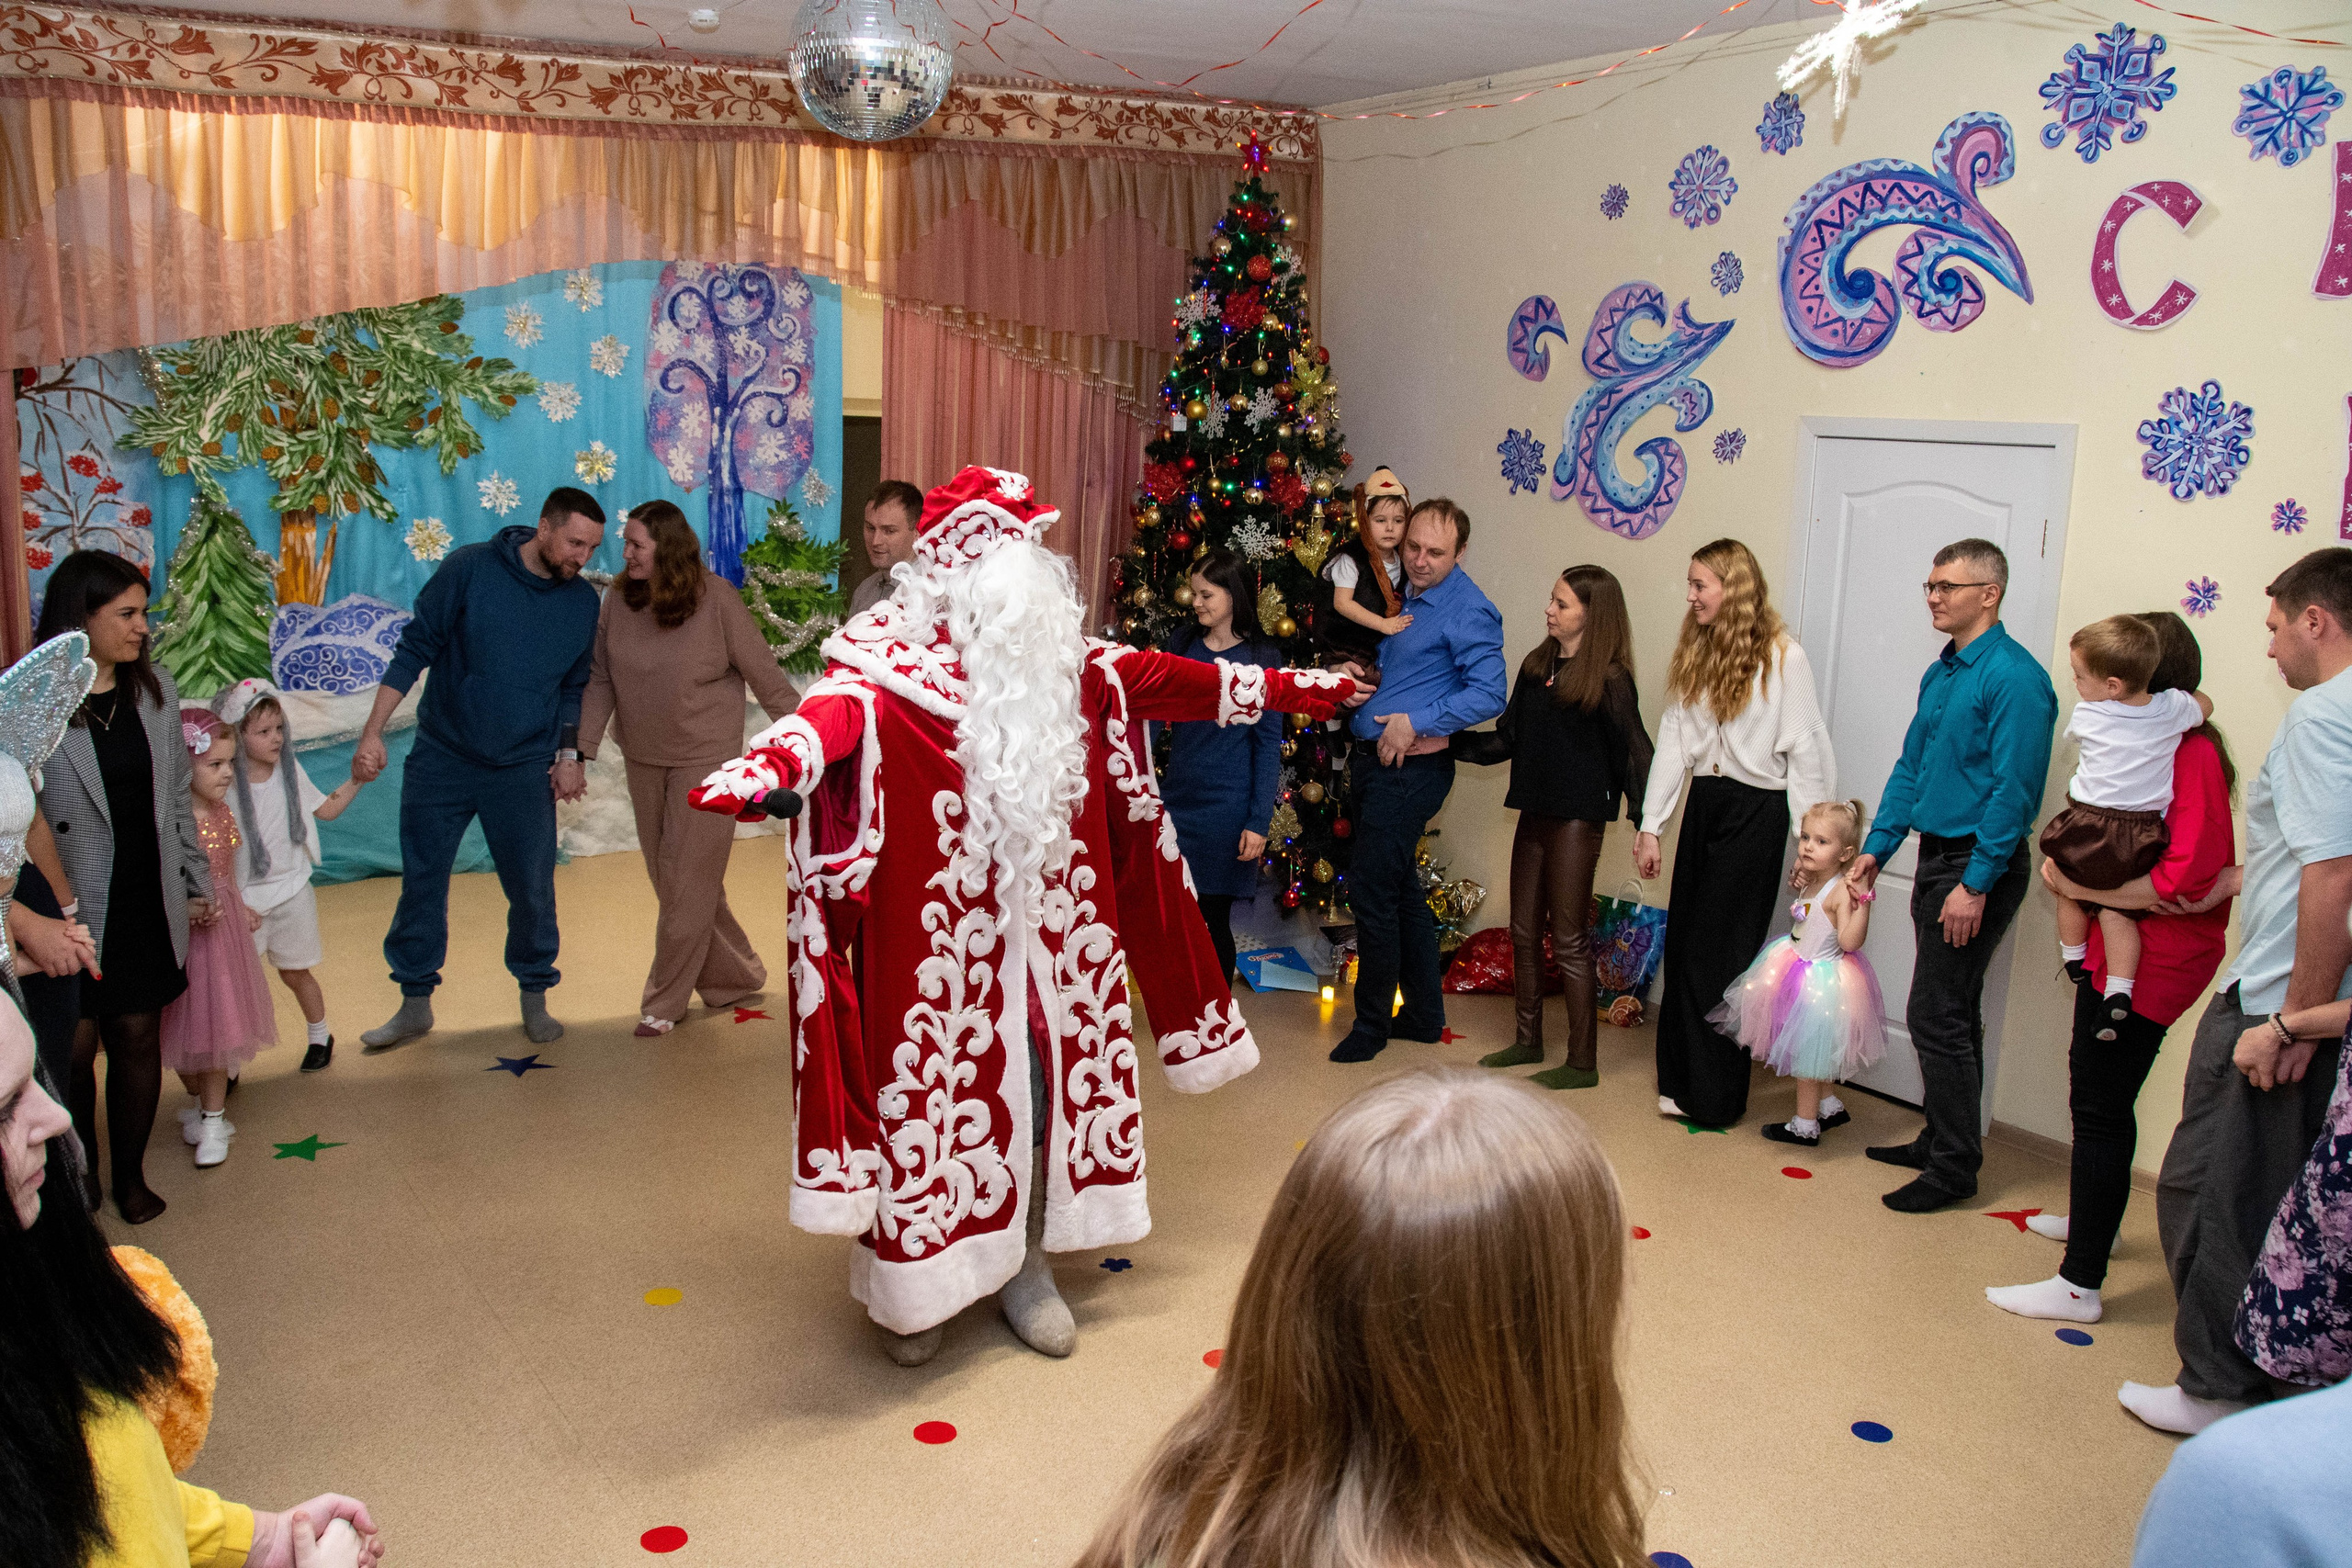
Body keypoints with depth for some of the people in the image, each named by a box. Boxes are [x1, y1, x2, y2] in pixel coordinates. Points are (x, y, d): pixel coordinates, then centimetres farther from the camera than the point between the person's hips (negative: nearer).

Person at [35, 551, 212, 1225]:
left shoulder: (154, 691, 5)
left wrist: (196, 882, 15)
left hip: (145, 906, 5)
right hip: (68, 911, -4)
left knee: (138, 1037, 11)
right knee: (74, 1048, 5)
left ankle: (130, 1174, 28)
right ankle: (78, 1180, 26)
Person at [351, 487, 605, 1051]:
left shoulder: (583, 603, 0)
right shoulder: (469, 569, -9)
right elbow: (414, 650, -6)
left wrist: (570, 756, 6)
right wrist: (373, 733, -10)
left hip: (523, 770, 1)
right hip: (442, 757, -1)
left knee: (533, 888, 0)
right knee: (421, 882, 6)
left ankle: (535, 998, 20)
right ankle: (415, 1003, 22)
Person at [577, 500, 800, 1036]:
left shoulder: (716, 598, -17)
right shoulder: (619, 600, -5)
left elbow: (763, 673, -11)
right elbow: (601, 680, 2)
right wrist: (582, 752, -2)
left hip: (706, 757, -5)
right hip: (644, 760, 5)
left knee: (687, 880, -1)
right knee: (671, 881, 13)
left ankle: (664, 1002, 12)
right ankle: (736, 976, 30)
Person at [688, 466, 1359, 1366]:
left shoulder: (1069, 670, 5)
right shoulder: (892, 673, -15)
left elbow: (1167, 680, 16)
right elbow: (834, 715, -36)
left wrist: (1284, 687, 24)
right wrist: (764, 768, -58)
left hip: (1046, 940, 5)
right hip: (942, 949, -5)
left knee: (1047, 1086, 12)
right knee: (935, 1096, 5)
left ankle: (1026, 1266, 34)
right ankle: (915, 1287, 27)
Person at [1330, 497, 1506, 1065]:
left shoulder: (1468, 610, -13)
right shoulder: (1400, 593, 12)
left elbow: (1488, 694, -20)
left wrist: (1415, 723, -21)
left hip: (1413, 770, -9)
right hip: (1375, 761, 9)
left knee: (1371, 888, -7)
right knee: (1399, 887, 15)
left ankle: (1372, 1024, 7)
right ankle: (1424, 1015, 27)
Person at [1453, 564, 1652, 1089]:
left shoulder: (1609, 679, -11)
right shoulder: (1536, 666, 9)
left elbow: (1634, 752, -12)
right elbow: (1505, 739, 13)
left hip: (1577, 819, -7)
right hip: (1535, 814, 7)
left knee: (1568, 939, -2)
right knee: (1525, 931, 15)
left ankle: (1582, 1062, 8)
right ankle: (1528, 1040, 29)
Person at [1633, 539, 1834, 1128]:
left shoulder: (1782, 657, -9)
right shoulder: (1693, 654, 10)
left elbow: (1806, 751, -8)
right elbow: (1672, 742, 8)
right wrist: (1649, 826, 4)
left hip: (1756, 812, -6)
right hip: (1703, 804, 6)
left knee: (1719, 950, -4)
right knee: (1683, 941, 7)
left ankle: (1715, 1098, 9)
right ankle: (1681, 1083, 21)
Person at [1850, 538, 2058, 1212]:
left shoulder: (2014, 677, -17)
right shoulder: (1940, 674, 12)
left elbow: (2013, 789, -21)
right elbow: (1910, 768, 18)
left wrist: (1976, 883, -22)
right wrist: (1877, 847, 14)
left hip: (1979, 864, -9)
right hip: (1939, 856, 9)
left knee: (1937, 1016, -6)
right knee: (1952, 1013, 17)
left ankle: (1954, 1168, 5)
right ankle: (1943, 1139, 29)